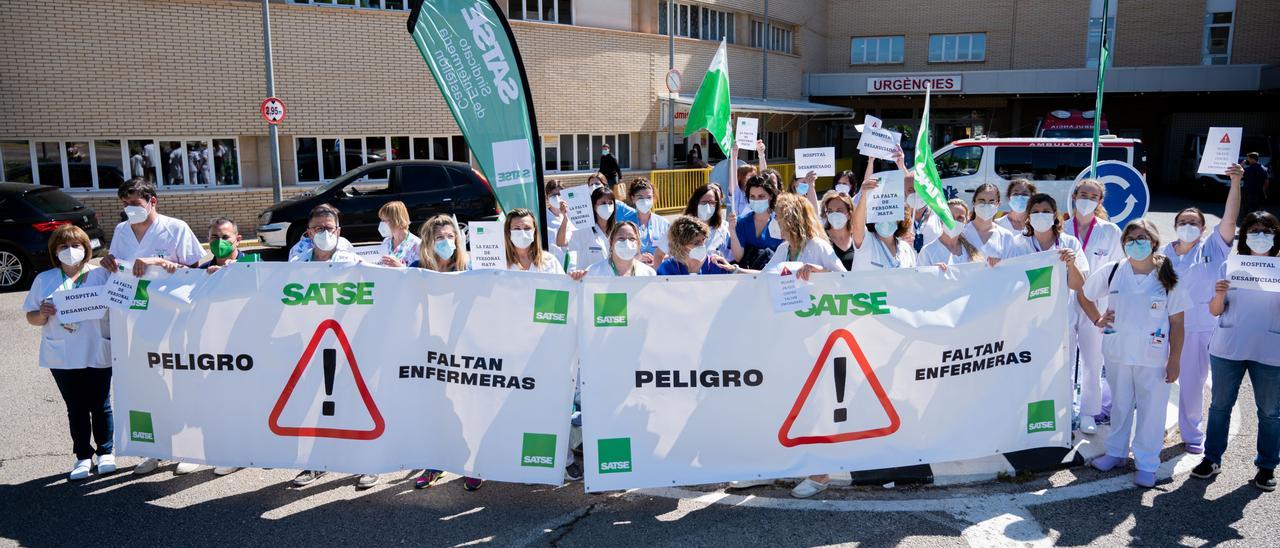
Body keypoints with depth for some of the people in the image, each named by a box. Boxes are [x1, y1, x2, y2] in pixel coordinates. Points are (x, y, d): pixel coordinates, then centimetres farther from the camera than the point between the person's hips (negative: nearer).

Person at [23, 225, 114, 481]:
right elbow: (31, 318, 9)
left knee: (100, 405, 6)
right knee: (76, 408, 9)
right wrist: (42, 314, -13)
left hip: (97, 354, -2)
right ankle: (83, 456, 18)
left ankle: (106, 452, 20)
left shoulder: (101, 275, 0)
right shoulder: (44, 280, 6)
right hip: (62, 358, 2)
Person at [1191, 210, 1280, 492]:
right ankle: (1212, 459, 21)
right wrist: (1219, 293, -18)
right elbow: (1215, 311, 2)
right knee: (1220, 405, 10)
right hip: (1228, 349, 1)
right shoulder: (1229, 266, 1)